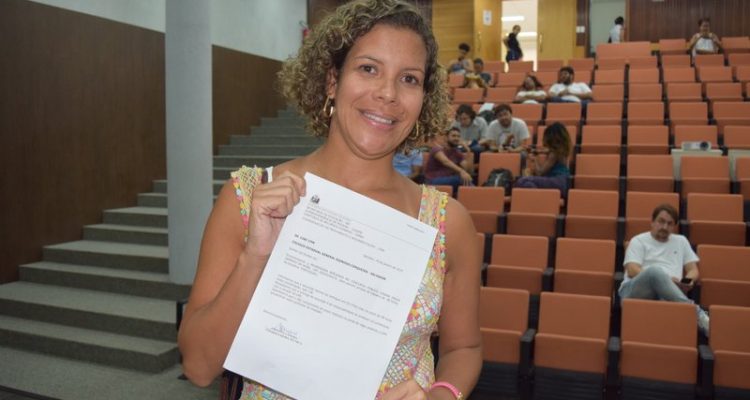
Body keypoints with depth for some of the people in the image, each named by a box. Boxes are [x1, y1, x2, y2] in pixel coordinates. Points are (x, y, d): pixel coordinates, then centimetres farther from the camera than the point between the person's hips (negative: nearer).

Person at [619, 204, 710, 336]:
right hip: (634, 291, -2)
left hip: (667, 294, 3)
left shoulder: (681, 241, 26)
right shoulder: (639, 241, 12)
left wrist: (688, 281, -6)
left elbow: (693, 270, 20)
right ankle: (695, 312, -42)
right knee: (655, 271, -39)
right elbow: (632, 271, -3)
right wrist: (665, 279, -16)